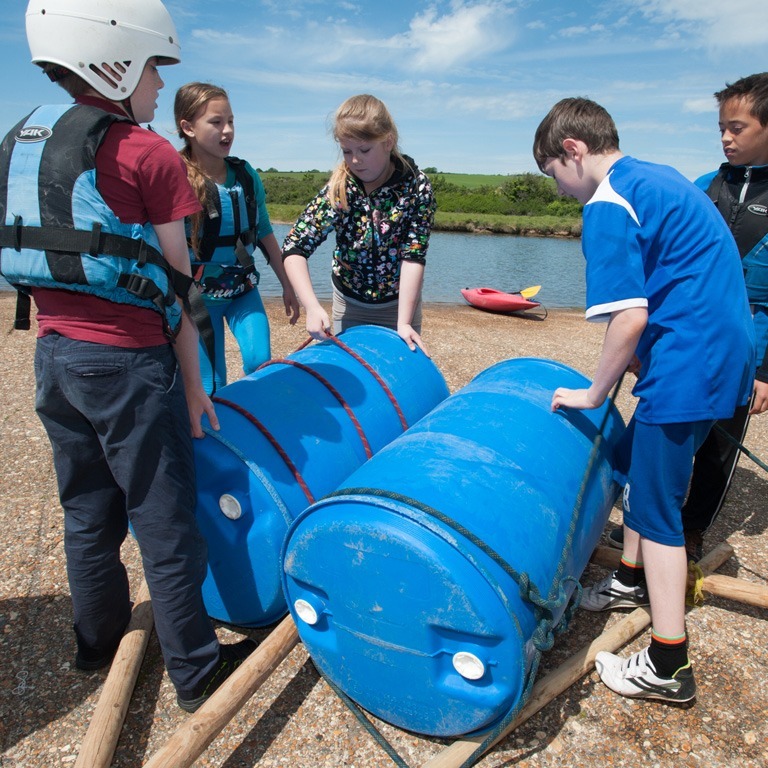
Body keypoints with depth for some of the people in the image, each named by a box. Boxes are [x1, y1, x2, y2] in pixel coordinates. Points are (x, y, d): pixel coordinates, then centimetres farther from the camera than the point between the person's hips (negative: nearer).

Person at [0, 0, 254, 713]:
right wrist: (193, 383, -2)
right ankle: (197, 671, 20)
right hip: (127, 361, -7)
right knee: (164, 521, 4)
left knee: (87, 513, 20)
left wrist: (65, 336, 18)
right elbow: (175, 285, -9)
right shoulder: (149, 155, -9)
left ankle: (99, 643, 39)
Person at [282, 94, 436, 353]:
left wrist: (404, 322, -31)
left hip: (400, 302, -1)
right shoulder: (338, 190, -19)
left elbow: (413, 256, -23)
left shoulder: (416, 186, -21)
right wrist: (313, 307, -36)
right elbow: (294, 248, -22)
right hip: (348, 302, 1)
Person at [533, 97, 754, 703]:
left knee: (656, 504, 1)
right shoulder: (661, 177, 15)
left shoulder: (608, 206, -15)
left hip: (688, 366, -10)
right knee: (634, 461, 22)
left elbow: (630, 318, -24)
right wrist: (637, 360, 20)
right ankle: (634, 579, 41)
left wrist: (595, 393, -10)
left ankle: (668, 666, 14)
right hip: (725, 351, 10)